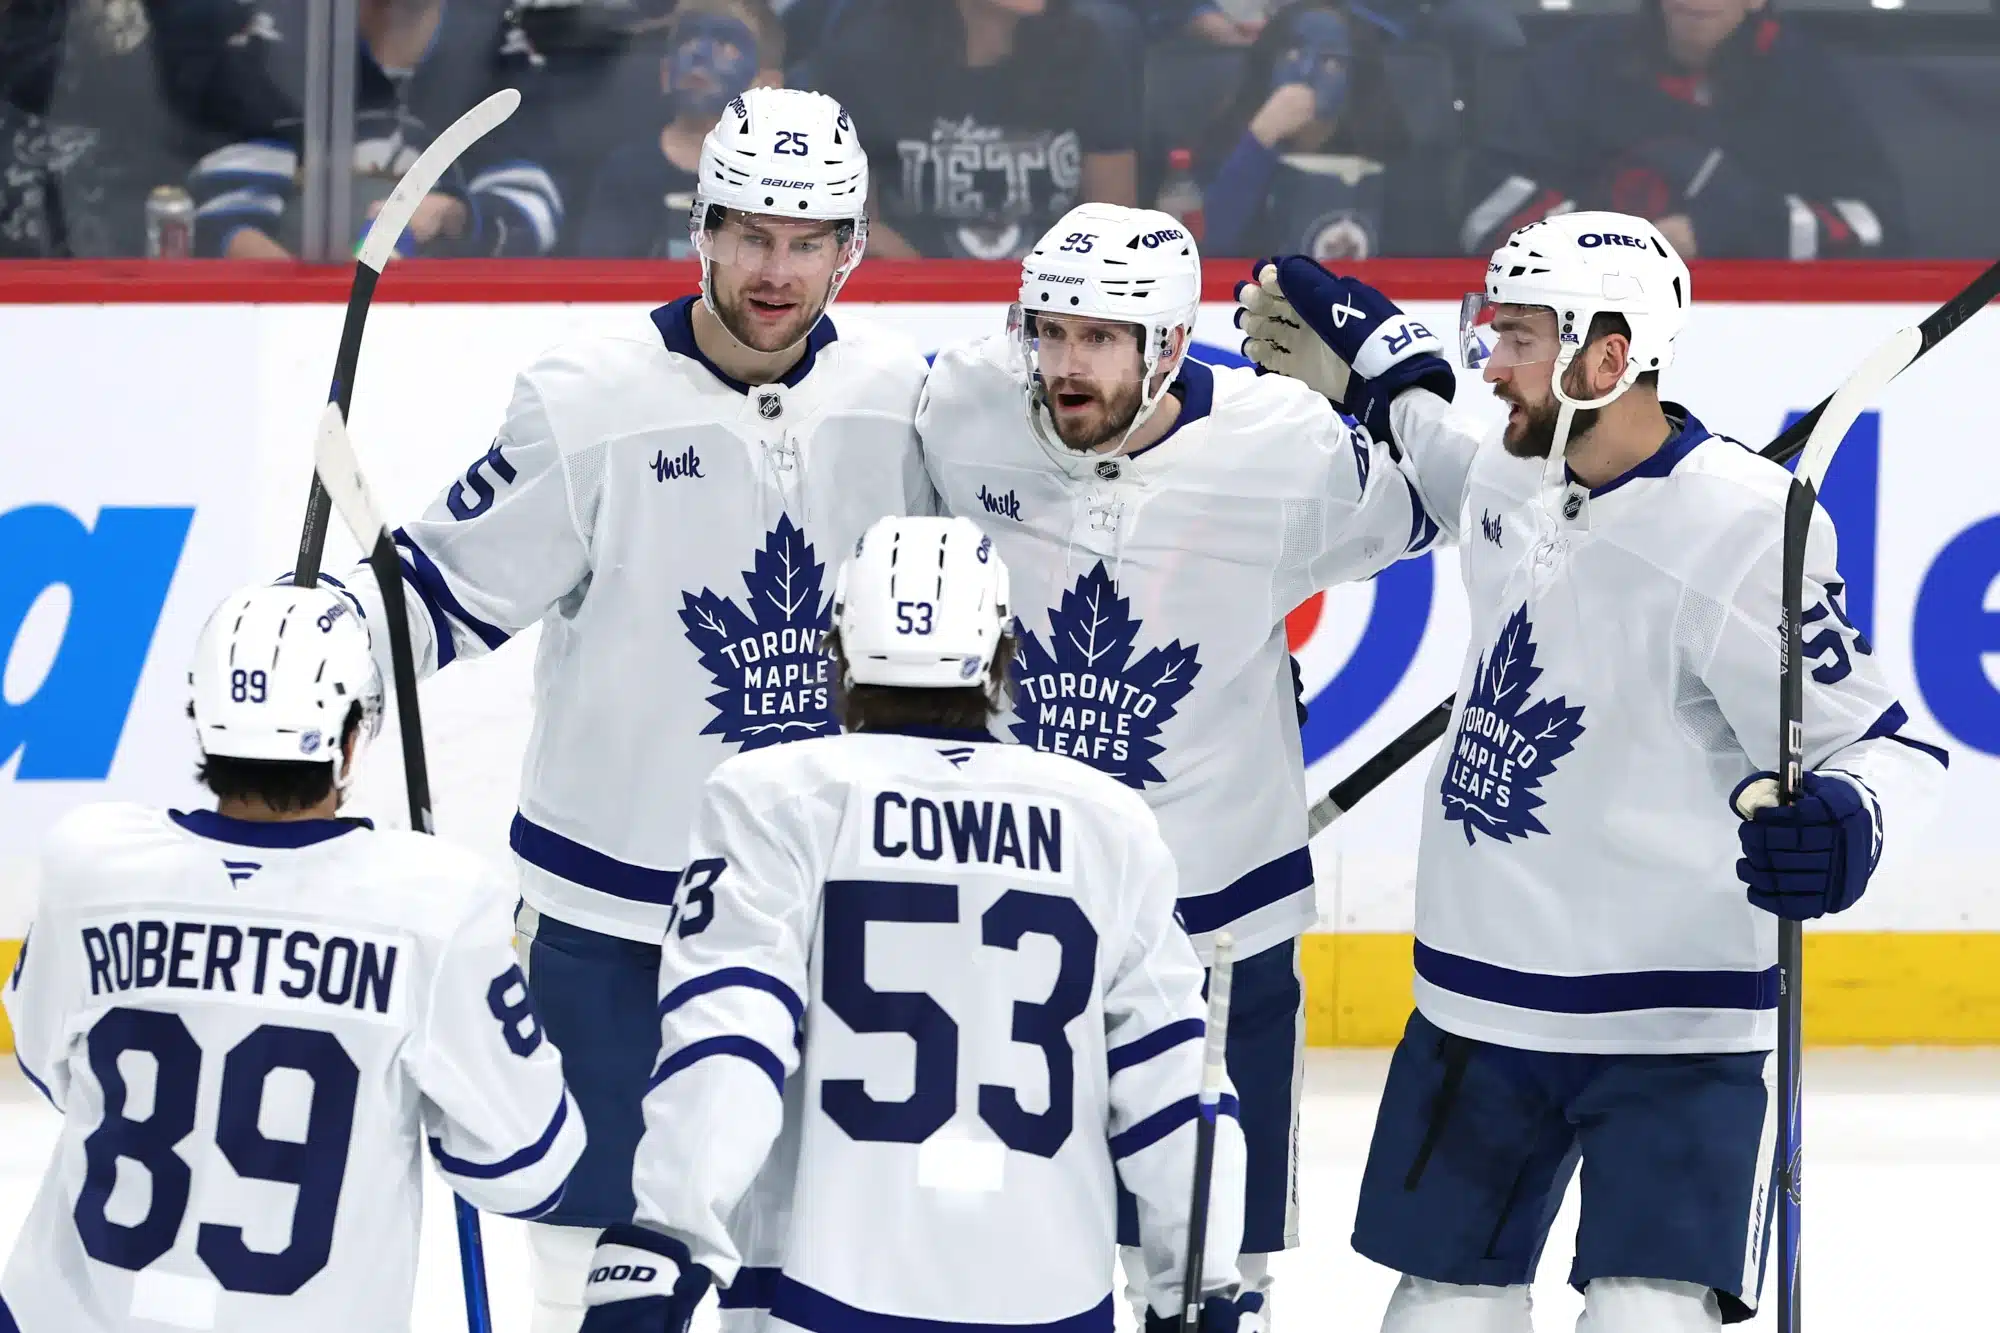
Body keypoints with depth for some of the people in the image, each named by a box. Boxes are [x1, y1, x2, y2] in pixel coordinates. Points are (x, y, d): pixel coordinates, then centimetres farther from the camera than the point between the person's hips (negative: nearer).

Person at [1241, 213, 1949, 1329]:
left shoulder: (1744, 525, -20)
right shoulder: (1513, 477, 3)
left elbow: (1889, 745, -18)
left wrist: (1841, 821, -38)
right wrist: (1366, 350, 26)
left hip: (1674, 1031, -7)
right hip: (1479, 1012, 7)